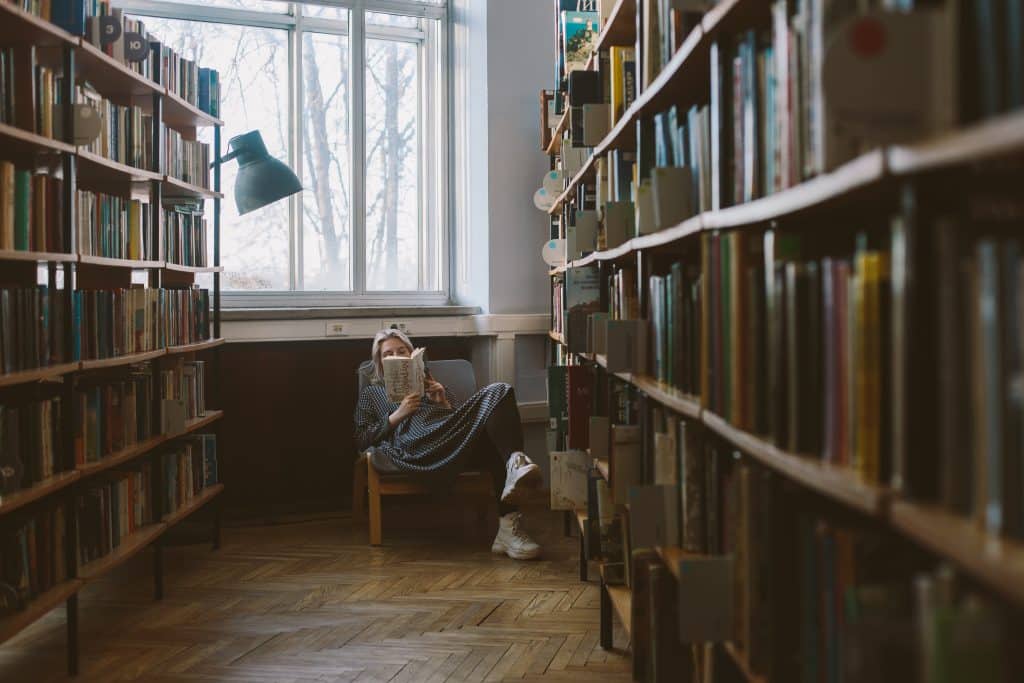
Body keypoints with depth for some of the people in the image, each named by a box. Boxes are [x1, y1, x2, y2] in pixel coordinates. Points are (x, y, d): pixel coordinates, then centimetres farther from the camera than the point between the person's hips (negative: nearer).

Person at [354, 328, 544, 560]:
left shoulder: (430, 383, 40)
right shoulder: (372, 392, 32)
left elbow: (466, 415, 28)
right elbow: (361, 439, 15)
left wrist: (444, 404, 9)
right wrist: (398, 415, 4)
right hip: (417, 447, -5)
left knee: (498, 392, -28)